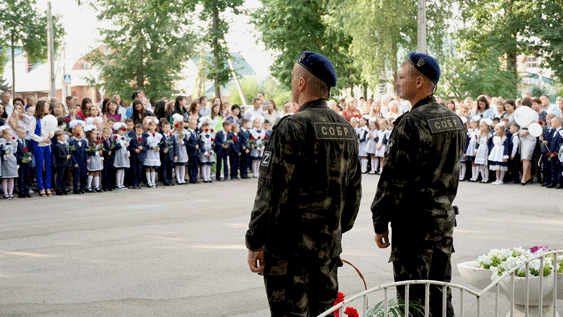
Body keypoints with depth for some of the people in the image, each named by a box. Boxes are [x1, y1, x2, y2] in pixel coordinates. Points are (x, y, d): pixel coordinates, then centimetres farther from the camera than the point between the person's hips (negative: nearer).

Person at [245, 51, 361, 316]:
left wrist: (255, 242, -12)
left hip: (290, 247, -8)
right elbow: (354, 192, 16)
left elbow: (272, 191, -18)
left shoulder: (292, 128, -15)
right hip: (329, 245, 8)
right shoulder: (346, 130, 10)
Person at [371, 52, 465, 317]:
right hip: (445, 219, 8)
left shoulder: (411, 124, -18)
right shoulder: (454, 120, 8)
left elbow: (394, 179, -17)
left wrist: (380, 223, -10)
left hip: (414, 222, -8)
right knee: (440, 293, 16)